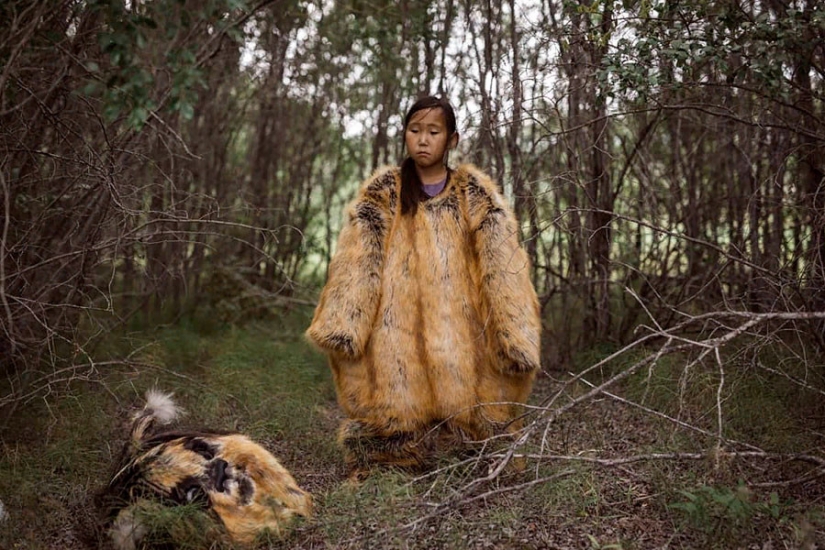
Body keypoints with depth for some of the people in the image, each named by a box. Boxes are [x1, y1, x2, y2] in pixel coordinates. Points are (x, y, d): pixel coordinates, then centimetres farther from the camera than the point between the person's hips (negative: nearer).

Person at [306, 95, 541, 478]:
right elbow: (356, 260, -4)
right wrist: (343, 324, -19)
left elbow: (502, 264, -3)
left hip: (459, 329, 0)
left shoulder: (476, 194, 9)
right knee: (395, 410, -4)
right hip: (396, 331, 0)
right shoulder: (382, 193, 10)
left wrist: (516, 336, -16)